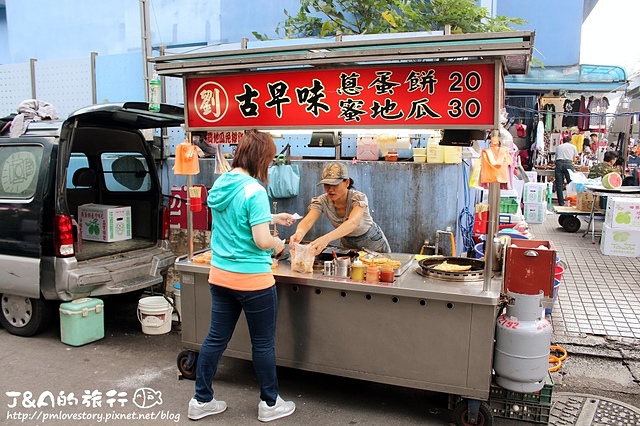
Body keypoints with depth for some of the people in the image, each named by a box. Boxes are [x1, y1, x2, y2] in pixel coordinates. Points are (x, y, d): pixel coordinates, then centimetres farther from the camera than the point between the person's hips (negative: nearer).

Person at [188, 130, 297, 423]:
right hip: (252, 280, -7)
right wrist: (278, 244, -2)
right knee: (263, 343, 10)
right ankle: (270, 404, 27)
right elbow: (262, 241, -23)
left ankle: (201, 401, 30)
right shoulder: (254, 190, -20)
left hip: (219, 275, 7)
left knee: (216, 338, 17)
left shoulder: (219, 184, 4)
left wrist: (273, 218, 24)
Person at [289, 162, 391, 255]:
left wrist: (326, 238, -63)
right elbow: (307, 222, -33)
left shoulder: (358, 198, -28)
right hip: (347, 244, 3)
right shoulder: (322, 201, -17)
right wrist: (299, 233, -57)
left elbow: (352, 223, -46)